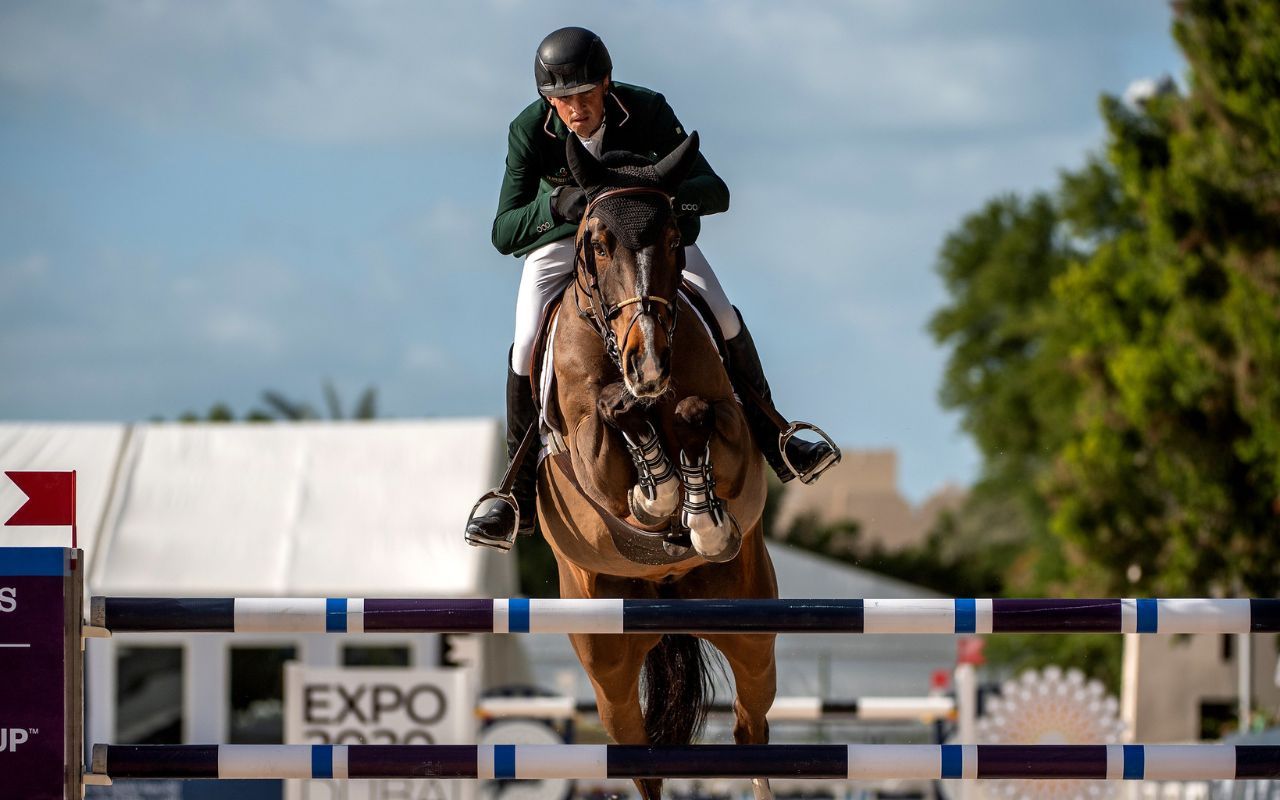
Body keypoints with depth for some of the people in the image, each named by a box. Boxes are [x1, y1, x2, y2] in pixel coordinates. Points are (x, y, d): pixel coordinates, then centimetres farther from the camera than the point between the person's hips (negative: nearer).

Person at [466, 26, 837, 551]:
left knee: (725, 320, -15)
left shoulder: (648, 111, -28)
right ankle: (520, 496, -7)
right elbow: (503, 234, -27)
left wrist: (671, 193, -51)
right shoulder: (530, 131, -27)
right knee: (527, 347, -21)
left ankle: (772, 443, 8)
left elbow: (716, 193, -27)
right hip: (561, 234, -1)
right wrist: (556, 203, -48)